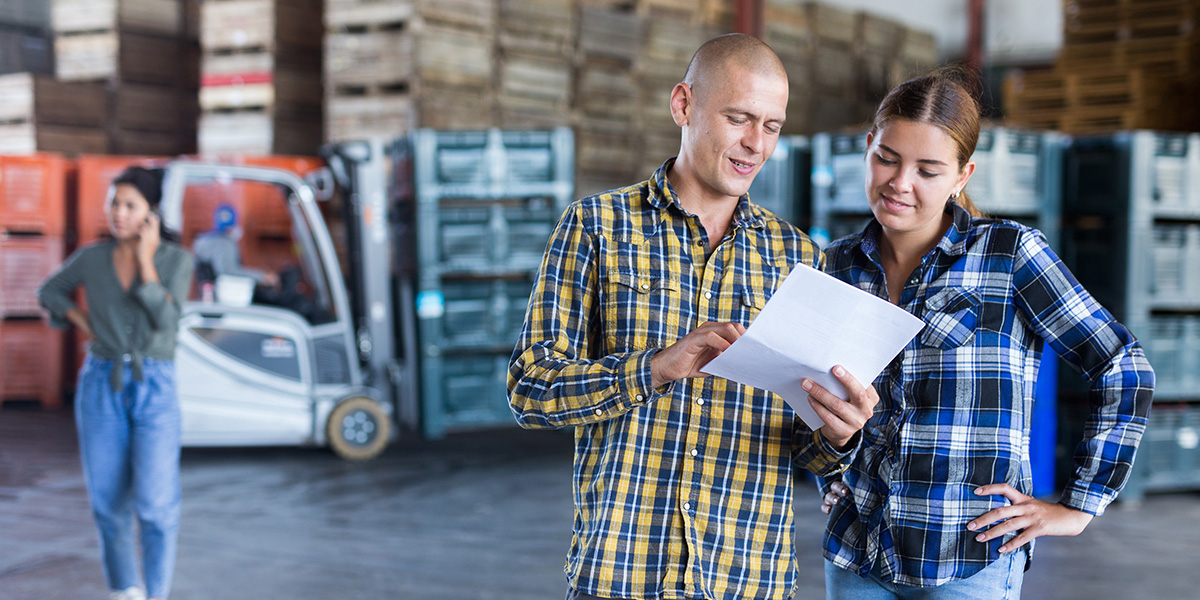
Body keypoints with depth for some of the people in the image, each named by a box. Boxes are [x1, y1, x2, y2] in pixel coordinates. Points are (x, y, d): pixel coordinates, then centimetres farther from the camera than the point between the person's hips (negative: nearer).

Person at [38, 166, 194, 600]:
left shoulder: (176, 259, -4)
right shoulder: (91, 258, 2)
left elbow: (165, 320, -16)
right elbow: (49, 291, 19)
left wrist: (145, 258, -14)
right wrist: (82, 323, 4)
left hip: (154, 388, -2)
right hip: (101, 386, 2)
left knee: (155, 502, -12)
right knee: (108, 500, 7)